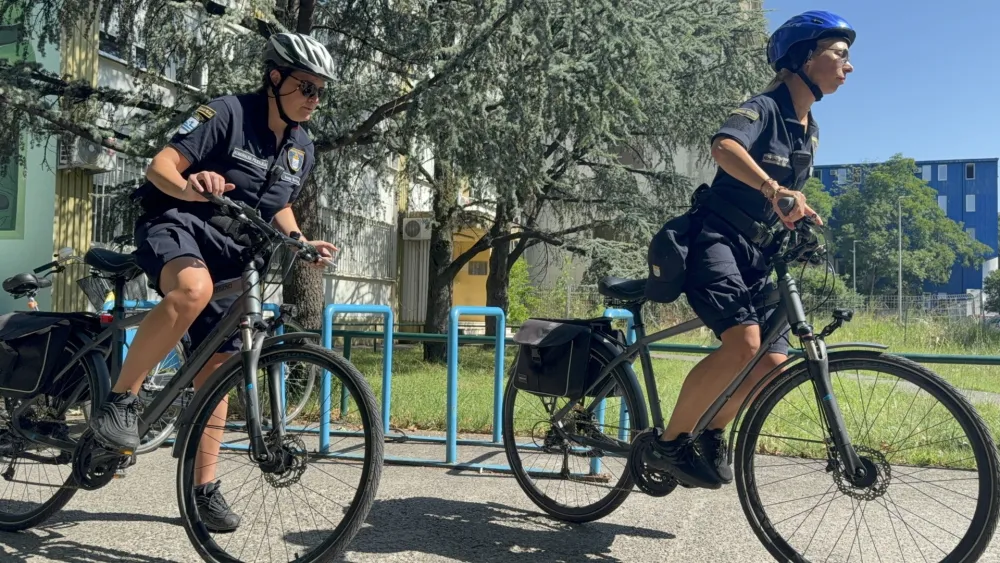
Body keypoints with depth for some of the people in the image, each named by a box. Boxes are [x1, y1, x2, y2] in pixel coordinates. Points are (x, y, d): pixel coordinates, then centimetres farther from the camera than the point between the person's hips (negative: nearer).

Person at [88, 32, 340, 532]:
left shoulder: (302, 151, 8)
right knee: (193, 288, -41)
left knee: (217, 369, 4)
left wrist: (302, 243, 4)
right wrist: (190, 188, -37)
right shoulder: (227, 113, -12)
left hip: (228, 256, 6)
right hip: (176, 224, -6)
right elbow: (161, 166, -16)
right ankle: (121, 397, -23)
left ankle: (204, 487, 15)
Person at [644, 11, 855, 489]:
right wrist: (774, 189, -48)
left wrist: (800, 218, 10)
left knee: (774, 363, -4)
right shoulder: (765, 107, -10)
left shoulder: (809, 129, 16)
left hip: (754, 251, 8)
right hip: (714, 238, -8)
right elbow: (724, 147, -34)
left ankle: (712, 432, 18)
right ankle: (668, 444, -12)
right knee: (743, 344, -27)